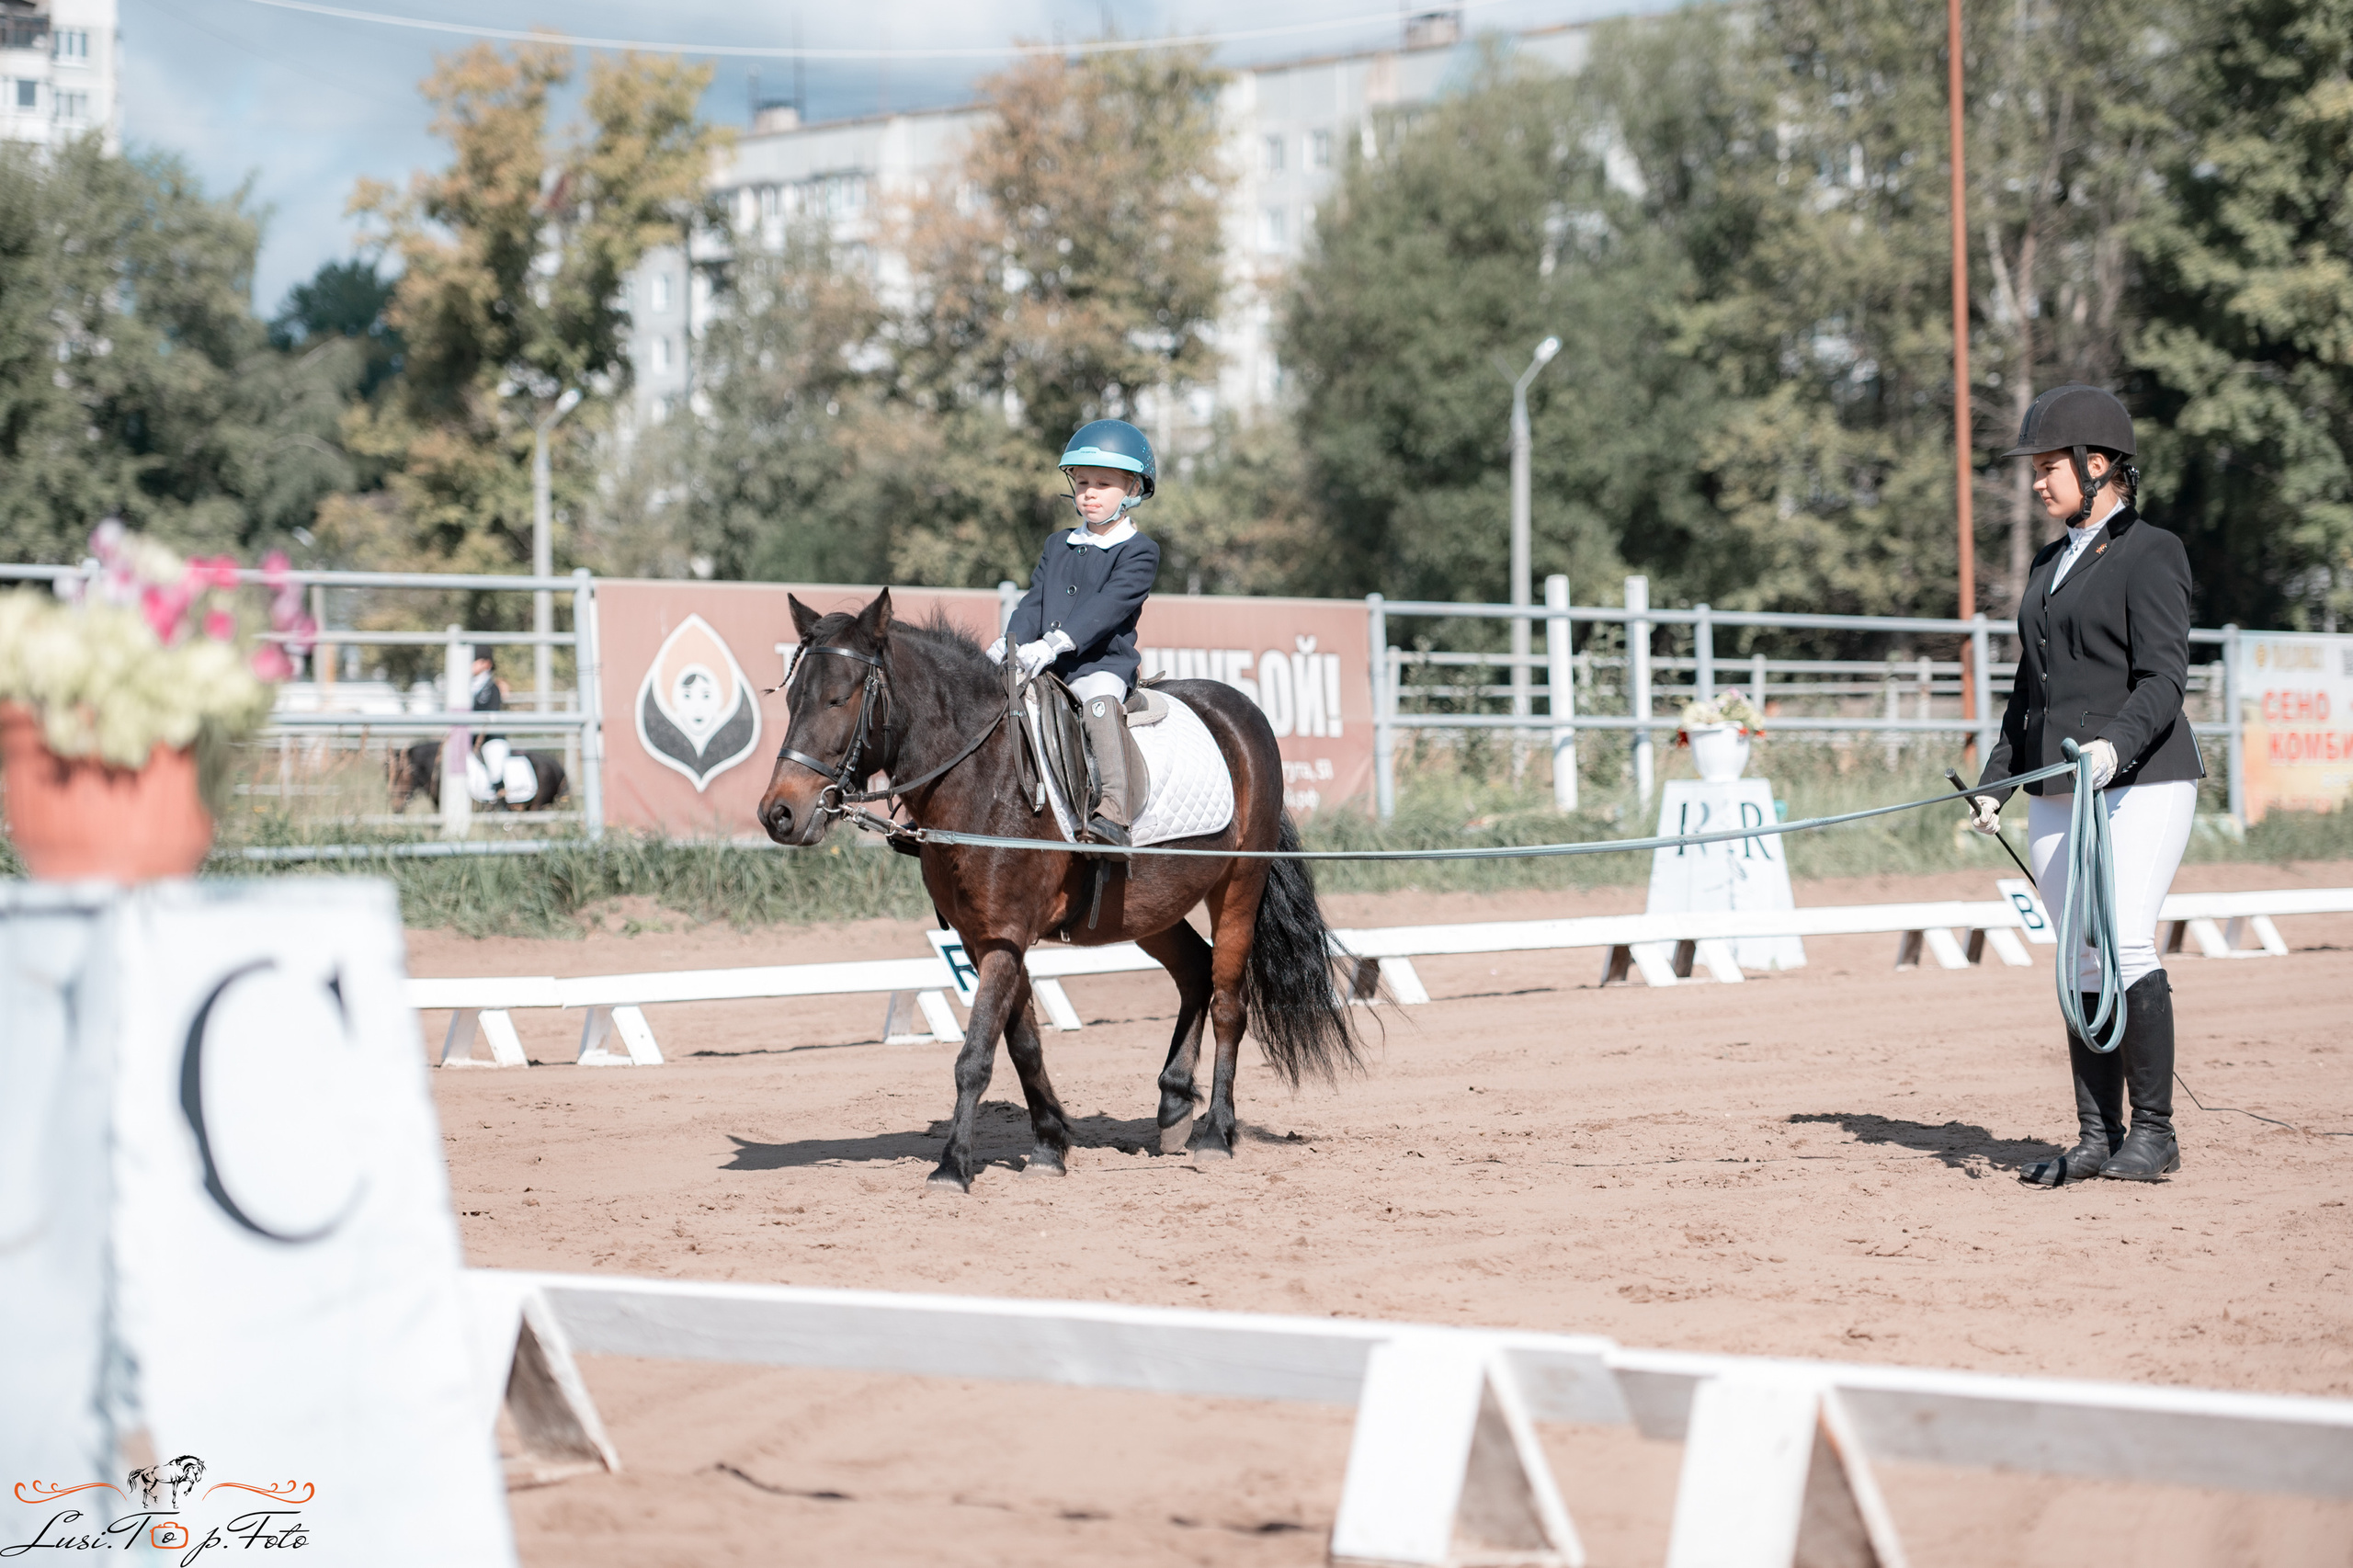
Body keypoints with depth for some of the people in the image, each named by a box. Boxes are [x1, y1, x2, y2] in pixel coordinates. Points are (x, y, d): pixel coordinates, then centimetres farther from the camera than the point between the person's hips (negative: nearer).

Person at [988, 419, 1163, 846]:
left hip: (1102, 663, -7)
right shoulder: (1058, 546, 21)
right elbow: (1034, 603, 12)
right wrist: (1010, 643, -9)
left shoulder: (1138, 553, -1)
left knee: (1100, 697, -37)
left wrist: (1055, 643, -29)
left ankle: (1115, 810, -47)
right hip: (1044, 668, 7)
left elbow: (1107, 606, -16)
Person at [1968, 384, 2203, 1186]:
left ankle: (2154, 1131, -9)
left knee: (2124, 945, -16)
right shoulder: (2049, 564, 19)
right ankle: (2097, 1137, 8)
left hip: (2142, 781, -7)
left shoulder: (2151, 551, -4)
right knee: (2080, 963, 4)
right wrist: (1995, 782, 17)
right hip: (2057, 790, 7)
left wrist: (2115, 745, -30)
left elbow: (2164, 677, -14)